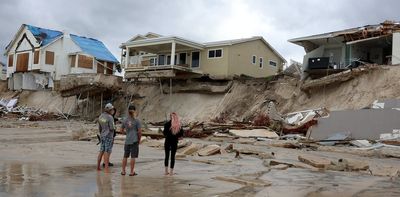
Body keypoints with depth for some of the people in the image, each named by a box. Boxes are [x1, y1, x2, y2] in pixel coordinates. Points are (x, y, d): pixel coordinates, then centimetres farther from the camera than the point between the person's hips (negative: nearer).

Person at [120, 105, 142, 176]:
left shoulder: (125, 120, 3)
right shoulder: (136, 121, -7)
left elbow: (121, 130, 11)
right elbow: (139, 131, -8)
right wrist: (139, 139, 5)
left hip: (127, 141, 4)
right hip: (134, 141, -4)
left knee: (125, 156, 12)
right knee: (133, 157, 1)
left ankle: (123, 171, 17)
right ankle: (132, 172, 5)